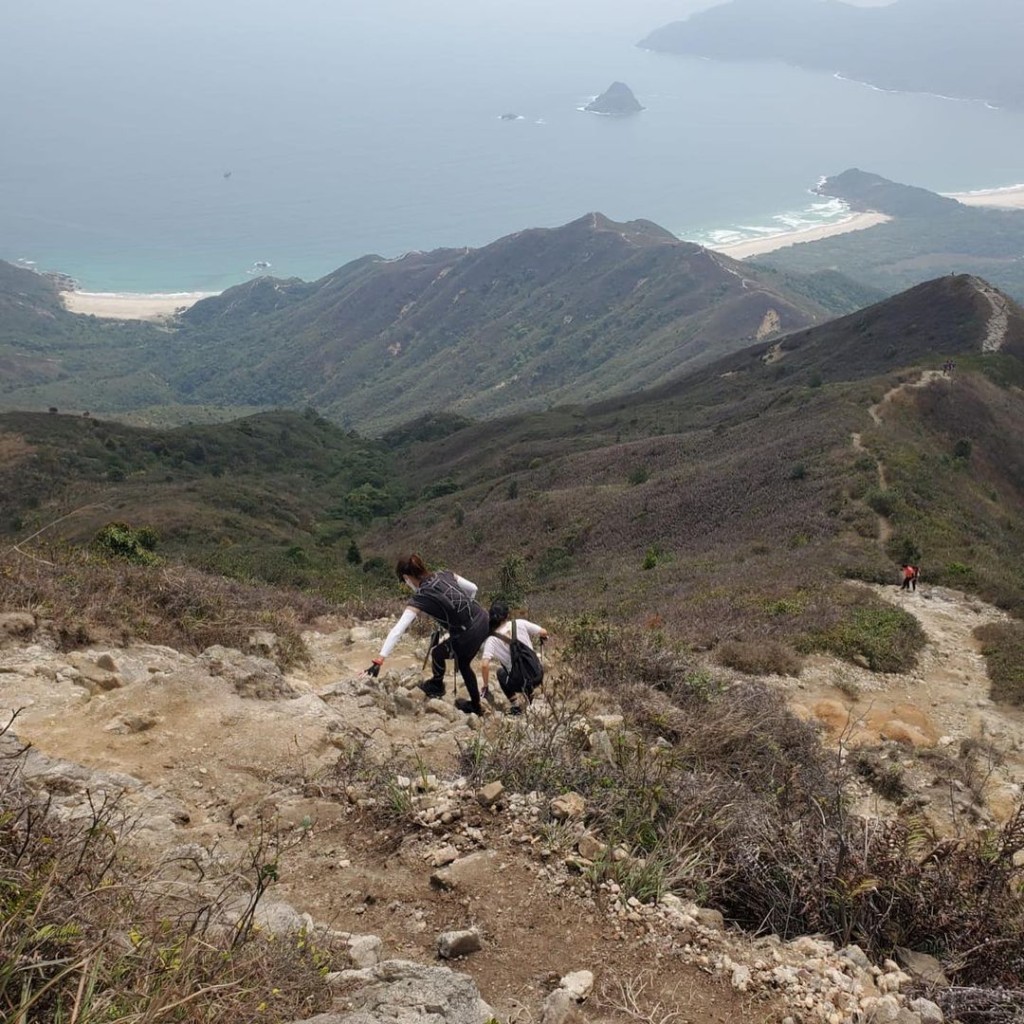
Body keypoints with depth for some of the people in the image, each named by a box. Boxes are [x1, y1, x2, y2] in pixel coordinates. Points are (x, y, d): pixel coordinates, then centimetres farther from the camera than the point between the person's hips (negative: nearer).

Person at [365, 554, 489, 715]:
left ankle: (437, 687, 47)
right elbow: (473, 589, 13)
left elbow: (397, 631, -18)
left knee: (437, 653, 23)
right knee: (463, 664, 30)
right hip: (483, 621, 7)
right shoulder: (445, 574, 3)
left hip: (469, 634, -7)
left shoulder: (419, 599, -13)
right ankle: (475, 706, 45)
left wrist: (379, 660, -21)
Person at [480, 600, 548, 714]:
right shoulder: (520, 624, -4)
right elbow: (543, 632, -1)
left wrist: (486, 686, -5)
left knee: (501, 672, 31)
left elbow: (484, 665, -19)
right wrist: (542, 638, 23)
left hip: (519, 682, -2)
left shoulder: (492, 640, -8)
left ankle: (516, 706, 18)